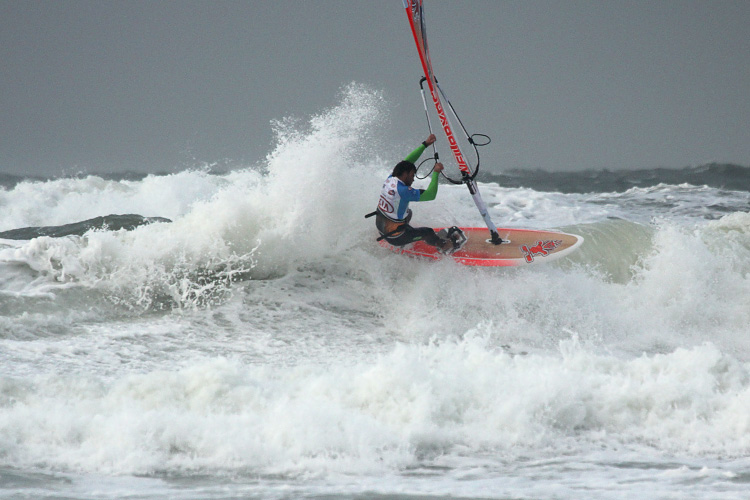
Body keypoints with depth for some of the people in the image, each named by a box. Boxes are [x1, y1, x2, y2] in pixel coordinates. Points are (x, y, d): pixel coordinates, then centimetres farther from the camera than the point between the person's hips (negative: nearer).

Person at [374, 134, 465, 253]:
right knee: (428, 232, 7)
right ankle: (444, 245, 32)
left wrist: (425, 144, 9)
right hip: (394, 238, -8)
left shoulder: (390, 180, -5)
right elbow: (430, 195, -23)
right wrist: (436, 172, -15)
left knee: (408, 212, 31)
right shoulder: (403, 191, -28)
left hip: (380, 229, 8)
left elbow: (407, 161, 6)